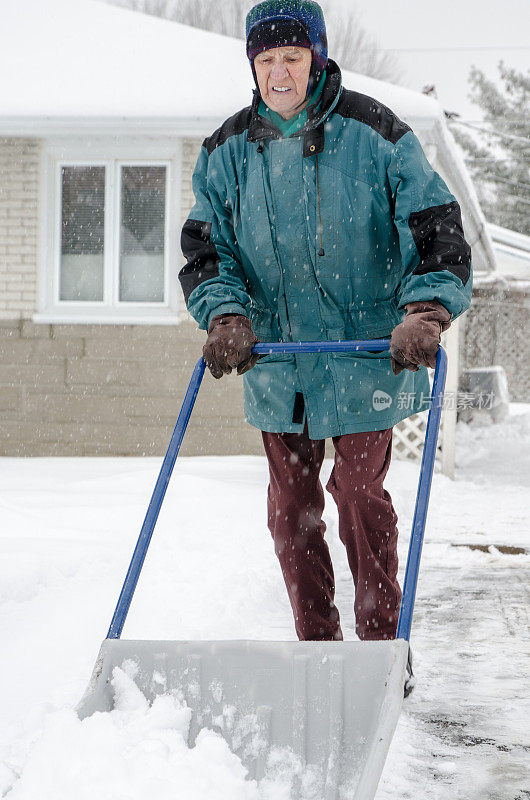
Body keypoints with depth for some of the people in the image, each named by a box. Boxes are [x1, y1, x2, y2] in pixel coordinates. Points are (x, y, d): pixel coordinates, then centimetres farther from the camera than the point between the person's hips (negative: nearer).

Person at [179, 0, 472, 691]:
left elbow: (436, 228, -7)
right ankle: (316, 648, 18)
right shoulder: (227, 152, 3)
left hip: (367, 351, -3)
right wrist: (225, 316, -14)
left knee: (360, 492, -6)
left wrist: (426, 311, -22)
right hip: (277, 359, 3)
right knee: (291, 505, 6)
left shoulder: (374, 134, -7)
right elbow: (205, 248, 5)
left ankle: (382, 642, 8)